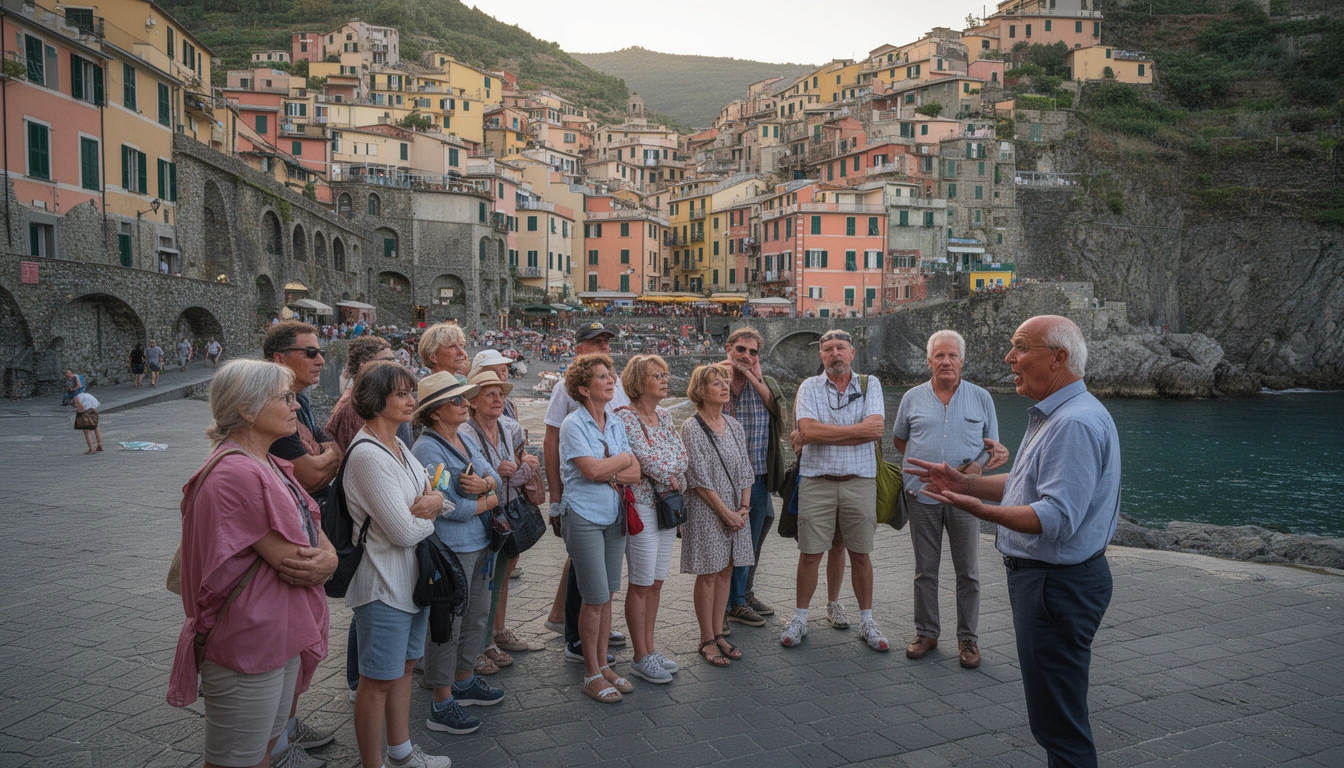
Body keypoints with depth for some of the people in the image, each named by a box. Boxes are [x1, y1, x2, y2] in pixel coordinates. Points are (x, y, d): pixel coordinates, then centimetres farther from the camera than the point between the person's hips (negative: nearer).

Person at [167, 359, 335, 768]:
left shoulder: (272, 468, 9)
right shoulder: (237, 474, -23)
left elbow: (316, 540, 7)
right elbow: (292, 563, -23)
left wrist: (326, 559, -14)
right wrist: (322, 559, -2)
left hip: (281, 639, 9)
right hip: (247, 650, -9)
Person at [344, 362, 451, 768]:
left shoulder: (399, 446, 8)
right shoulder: (367, 454, -22)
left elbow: (435, 495, 9)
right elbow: (403, 531, -25)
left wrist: (433, 501, -14)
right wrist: (429, 515, -5)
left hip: (413, 577, 9)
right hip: (384, 584, -9)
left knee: (404, 666, 21)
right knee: (378, 680, 5)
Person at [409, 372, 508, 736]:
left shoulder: (466, 441, 10)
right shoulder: (427, 449, -18)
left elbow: (495, 478, 7)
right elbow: (452, 506, -23)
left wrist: (485, 483, -16)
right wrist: (490, 500, -7)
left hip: (480, 543, 9)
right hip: (450, 550, -9)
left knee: (477, 614, 19)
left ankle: (464, 681, 37)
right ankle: (442, 704, 14)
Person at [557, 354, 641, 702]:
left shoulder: (616, 424, 9)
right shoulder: (573, 424, -10)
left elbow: (635, 472, 4)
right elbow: (592, 470, -21)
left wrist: (609, 473, -14)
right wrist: (622, 459, -4)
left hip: (614, 516, 6)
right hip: (584, 517, -6)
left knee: (607, 595, 11)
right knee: (595, 598, -2)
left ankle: (603, 664, 24)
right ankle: (591, 675, 12)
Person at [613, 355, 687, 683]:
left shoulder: (664, 416, 11)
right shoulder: (625, 417, -12)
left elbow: (681, 454, 6)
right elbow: (645, 459, -17)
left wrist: (673, 477, -11)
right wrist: (670, 478, -6)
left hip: (668, 505, 8)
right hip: (641, 505, -8)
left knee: (656, 582, 13)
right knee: (641, 583, 0)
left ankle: (649, 647, 24)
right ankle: (641, 658, 10)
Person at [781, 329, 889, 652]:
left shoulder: (870, 384, 4)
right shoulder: (810, 387, 3)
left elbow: (875, 430, -13)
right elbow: (809, 430, -14)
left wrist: (822, 434, -13)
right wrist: (859, 429, -12)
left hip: (859, 481, 1)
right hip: (816, 482, 0)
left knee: (861, 554, 11)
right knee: (809, 554, 5)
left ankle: (866, 620, 26)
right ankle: (800, 618, 21)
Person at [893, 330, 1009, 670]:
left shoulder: (981, 398, 4)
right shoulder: (912, 398, 5)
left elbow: (993, 446, 9)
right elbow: (899, 439, 16)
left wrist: (988, 459, -13)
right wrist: (921, 460, 1)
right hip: (923, 495, 1)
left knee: (968, 572, 5)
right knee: (925, 570, 10)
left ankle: (968, 638, 18)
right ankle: (926, 632, 23)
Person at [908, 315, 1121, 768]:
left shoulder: (1076, 423, -23)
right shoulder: (1052, 416, 13)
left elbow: (1057, 518, -30)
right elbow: (1028, 484, 22)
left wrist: (982, 510, -38)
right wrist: (964, 483, 12)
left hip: (1058, 585, -11)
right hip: (1042, 575, 11)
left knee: (1058, 719, -1)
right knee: (1054, 711, 22)